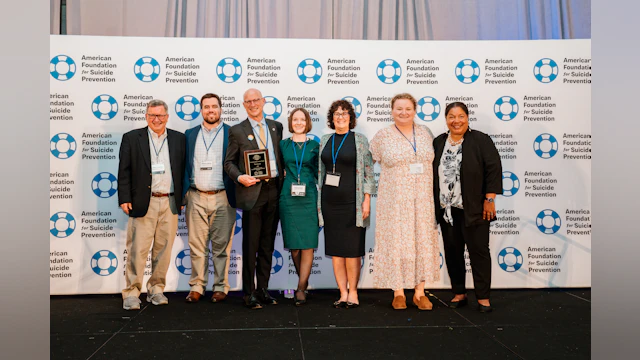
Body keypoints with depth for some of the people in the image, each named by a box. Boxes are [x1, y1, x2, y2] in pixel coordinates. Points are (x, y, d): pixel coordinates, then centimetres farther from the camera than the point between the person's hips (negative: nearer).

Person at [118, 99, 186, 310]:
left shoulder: (179, 139, 11)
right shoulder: (131, 138, 5)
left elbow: (184, 170, 11)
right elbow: (124, 172, 2)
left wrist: (183, 199, 6)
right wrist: (124, 199, -5)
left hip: (170, 203, 2)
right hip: (143, 203, -2)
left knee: (164, 249, 7)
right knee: (138, 250, -3)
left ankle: (156, 290, 20)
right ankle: (131, 293, 7)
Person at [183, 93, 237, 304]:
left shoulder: (232, 134, 3)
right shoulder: (190, 135, 12)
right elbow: (184, 165, 13)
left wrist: (235, 194, -5)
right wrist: (184, 193, 5)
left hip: (222, 198, -2)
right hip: (196, 198, 2)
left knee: (221, 246, 3)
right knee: (197, 246, 5)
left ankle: (220, 287, 14)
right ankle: (197, 286, 16)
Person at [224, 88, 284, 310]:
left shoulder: (276, 127, 14)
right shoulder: (237, 131, 4)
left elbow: (280, 156, 16)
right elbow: (229, 162, 4)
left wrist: (283, 180, 5)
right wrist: (239, 177, -15)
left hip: (274, 190, 4)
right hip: (252, 191, -4)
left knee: (267, 245, 10)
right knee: (250, 245, 0)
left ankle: (263, 290, 21)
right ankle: (249, 293, 10)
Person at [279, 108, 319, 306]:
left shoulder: (315, 145, 7)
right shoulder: (283, 145, 10)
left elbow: (319, 173, 7)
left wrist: (321, 200, 1)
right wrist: (284, 174, -2)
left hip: (309, 198, -1)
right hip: (288, 198, 1)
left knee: (308, 243, -5)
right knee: (293, 244, 4)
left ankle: (301, 288, 0)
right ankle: (304, 281, 22)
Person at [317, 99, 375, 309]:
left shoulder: (360, 140, 1)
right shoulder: (325, 140, 12)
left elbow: (368, 171, -2)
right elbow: (320, 171, 14)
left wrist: (367, 199, -8)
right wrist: (318, 201, 10)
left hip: (351, 202, -4)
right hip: (329, 202, 4)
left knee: (352, 249, -1)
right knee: (335, 250, 5)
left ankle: (353, 292, 12)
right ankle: (343, 293, 14)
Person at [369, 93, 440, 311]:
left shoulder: (425, 133, 8)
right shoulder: (383, 136, -1)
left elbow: (435, 162, 16)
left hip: (422, 199, 3)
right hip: (395, 200, -3)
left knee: (423, 242, 5)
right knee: (396, 242, 1)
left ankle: (420, 292, 14)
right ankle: (398, 293, 12)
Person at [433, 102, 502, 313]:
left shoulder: (481, 140, -2)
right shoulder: (438, 143, 10)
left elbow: (494, 169, -6)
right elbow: (432, 174, 12)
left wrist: (489, 199, -11)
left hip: (473, 209, -4)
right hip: (447, 210, 4)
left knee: (479, 251, 1)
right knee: (452, 252, 9)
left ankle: (483, 297, 11)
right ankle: (459, 293, 22)